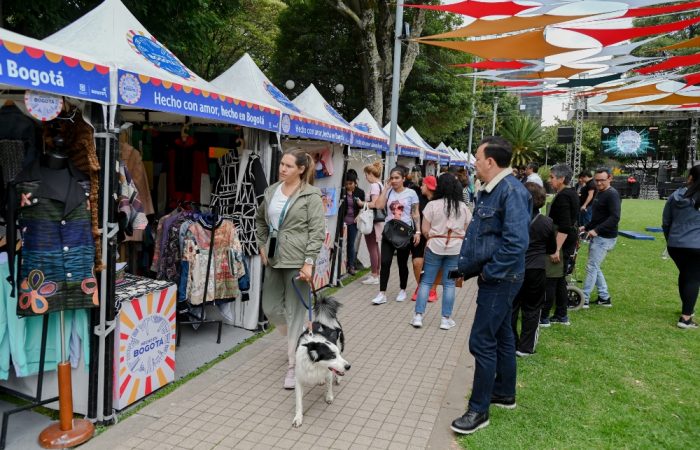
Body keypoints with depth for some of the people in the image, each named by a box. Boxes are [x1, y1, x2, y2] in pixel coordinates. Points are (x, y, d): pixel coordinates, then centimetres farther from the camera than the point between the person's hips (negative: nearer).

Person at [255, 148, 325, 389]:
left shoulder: (310, 195, -10)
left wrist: (309, 262, -19)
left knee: (295, 313, 0)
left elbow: (318, 231, -14)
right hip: (274, 260, 7)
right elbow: (260, 220, 24)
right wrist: (262, 245, 14)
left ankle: (293, 366, 14)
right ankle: (298, 340, 42)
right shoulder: (271, 191, 9)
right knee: (270, 308, 14)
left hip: (298, 262, -7)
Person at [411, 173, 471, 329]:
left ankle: (418, 316, 7)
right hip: (456, 248, 2)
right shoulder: (463, 207, 2)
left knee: (426, 281, 6)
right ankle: (446, 318, 12)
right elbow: (467, 231, 6)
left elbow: (425, 230, -6)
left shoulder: (432, 205, -7)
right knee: (449, 283, 8)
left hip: (435, 246, -2)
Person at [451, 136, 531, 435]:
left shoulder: (512, 191, -21)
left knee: (482, 341, -5)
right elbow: (476, 232, 18)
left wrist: (489, 272, -19)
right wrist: (463, 268, 12)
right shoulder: (487, 191, 9)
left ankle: (479, 410, 9)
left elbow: (516, 241, -29)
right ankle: (504, 393, 36)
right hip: (495, 277, 10)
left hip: (500, 279, -10)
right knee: (501, 335, 20)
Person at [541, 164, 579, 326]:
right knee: (560, 279, 16)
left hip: (561, 243, -10)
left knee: (549, 280, -4)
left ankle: (543, 317, 2)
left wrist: (556, 250, -26)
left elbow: (564, 227, -25)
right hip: (569, 243, 10)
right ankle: (561, 315, 24)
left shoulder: (562, 197, -19)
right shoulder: (572, 194, 13)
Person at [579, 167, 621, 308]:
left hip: (605, 238, -9)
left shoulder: (612, 194, -15)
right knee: (595, 267, 15)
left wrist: (596, 230, -30)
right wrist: (586, 227, 14)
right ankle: (604, 297, 25)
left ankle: (584, 299, 2)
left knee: (591, 267, -6)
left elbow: (615, 217, -25)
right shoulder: (599, 193, 13)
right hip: (596, 237, 9)